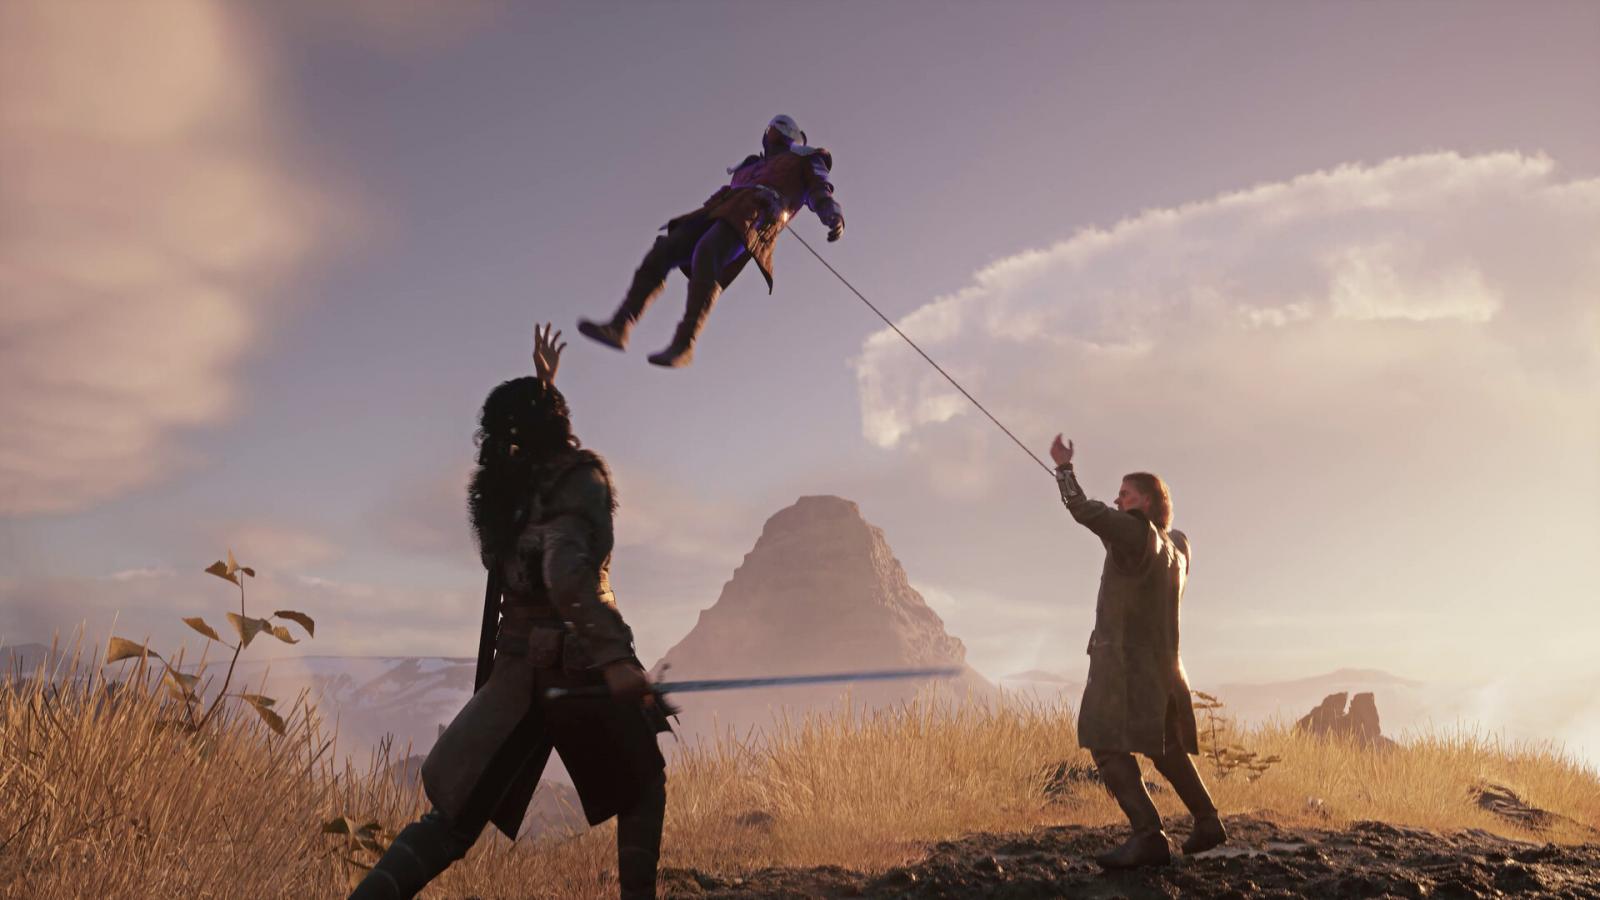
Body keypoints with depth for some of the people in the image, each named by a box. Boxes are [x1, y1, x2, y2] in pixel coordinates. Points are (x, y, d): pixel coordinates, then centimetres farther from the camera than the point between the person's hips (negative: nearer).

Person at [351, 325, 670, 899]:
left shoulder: (505, 483, 9)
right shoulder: (579, 476, -10)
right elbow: (566, 570, -28)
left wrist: (539, 385, 38)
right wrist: (613, 656, -35)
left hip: (520, 665, 5)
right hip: (579, 659, -5)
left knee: (455, 818, 3)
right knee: (644, 785, 19)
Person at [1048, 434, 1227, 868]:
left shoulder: (1135, 533, -11)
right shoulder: (1175, 547, 15)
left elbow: (1082, 509, -20)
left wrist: (1064, 466, -7)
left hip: (1124, 662, -9)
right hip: (1161, 664, 9)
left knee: (1108, 745, -14)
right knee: (1165, 748, 21)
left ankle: (1148, 836, -22)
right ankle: (1207, 821, 30)